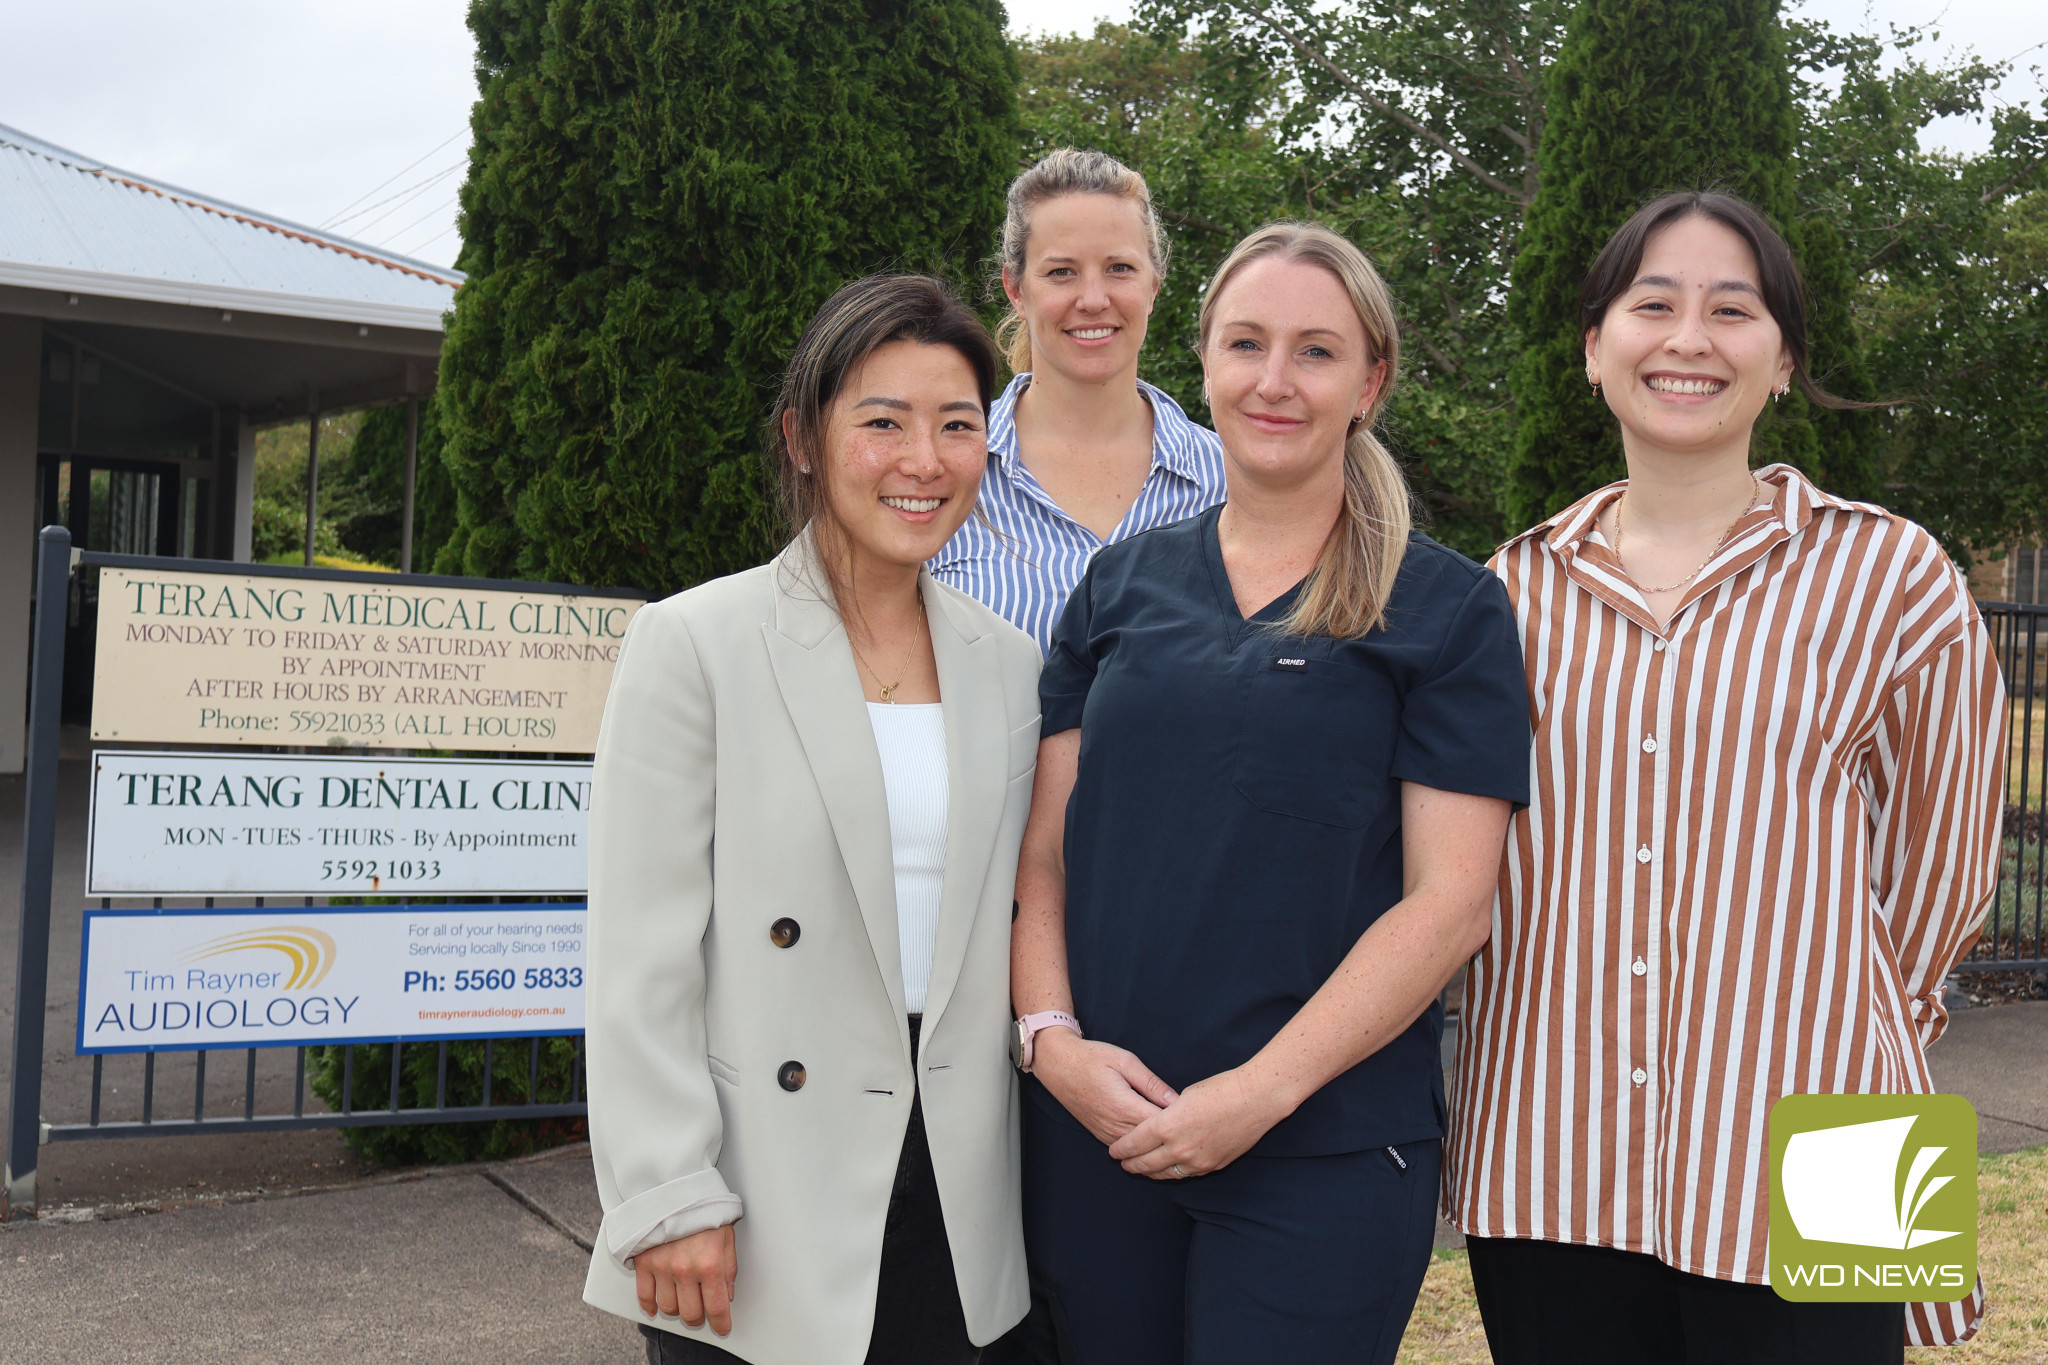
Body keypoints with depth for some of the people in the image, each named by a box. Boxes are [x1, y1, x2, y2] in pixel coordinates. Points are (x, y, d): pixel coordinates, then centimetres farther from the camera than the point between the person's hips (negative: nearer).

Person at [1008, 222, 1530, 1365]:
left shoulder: (1447, 608, -1)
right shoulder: (1124, 584, 9)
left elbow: (1449, 898, -8)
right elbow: (1046, 846, 8)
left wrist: (1263, 1090, -15)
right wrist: (1053, 1037, -7)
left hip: (1323, 1151, -3)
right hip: (1095, 1131, 3)